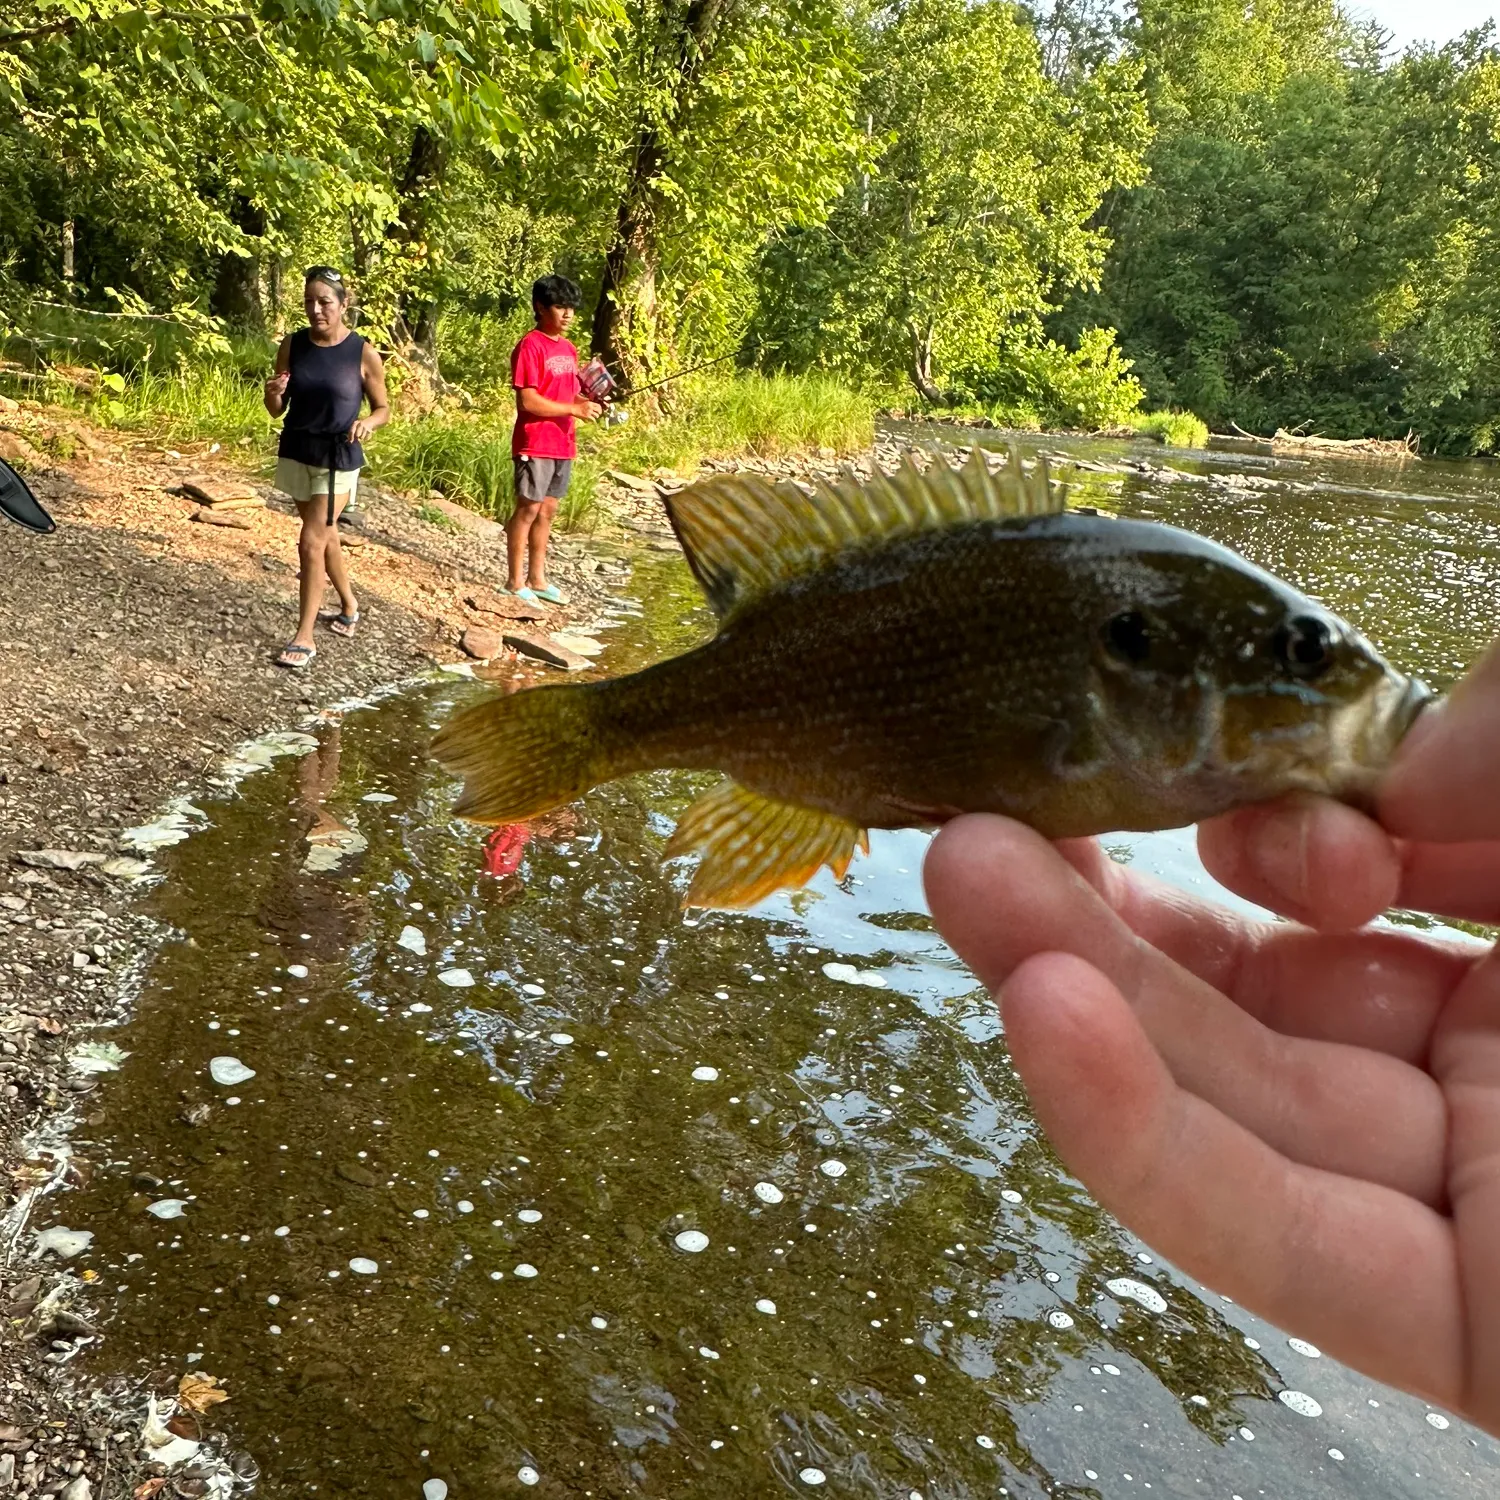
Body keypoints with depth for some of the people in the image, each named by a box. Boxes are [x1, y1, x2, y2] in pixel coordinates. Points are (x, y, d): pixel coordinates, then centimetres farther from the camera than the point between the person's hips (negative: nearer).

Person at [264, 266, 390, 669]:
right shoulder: (292, 345, -1)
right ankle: (349, 605, 42)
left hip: (338, 458, -5)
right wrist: (273, 393, -19)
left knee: (311, 542, -9)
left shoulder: (363, 353, -11)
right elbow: (277, 410, 4)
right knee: (325, 535, 19)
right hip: (296, 452, 5)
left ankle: (304, 637, -1)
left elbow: (383, 408, -1)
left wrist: (367, 422, -22)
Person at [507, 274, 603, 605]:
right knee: (528, 510, -4)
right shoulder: (530, 346, -11)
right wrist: (575, 410, -20)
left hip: (563, 445, 8)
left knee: (547, 511, 11)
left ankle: (537, 579, 18)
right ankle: (515, 582, 2)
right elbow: (527, 401, -18)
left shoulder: (569, 350, 15)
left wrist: (588, 403, 1)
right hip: (535, 445, -8)